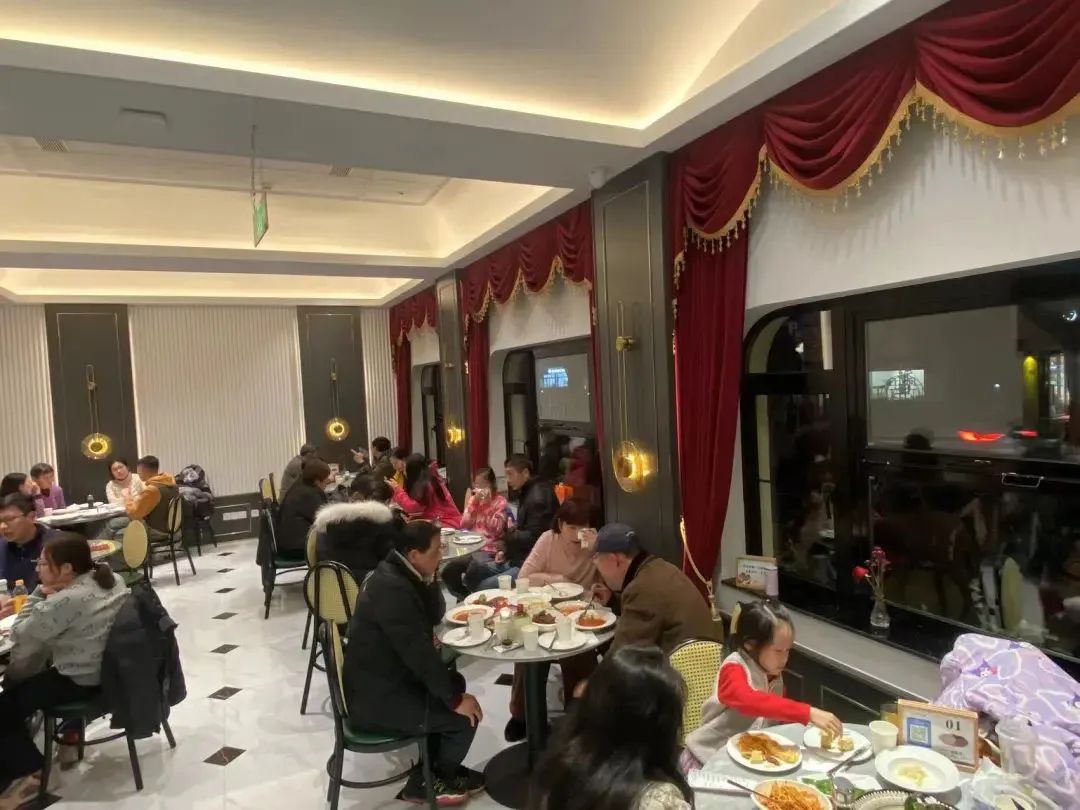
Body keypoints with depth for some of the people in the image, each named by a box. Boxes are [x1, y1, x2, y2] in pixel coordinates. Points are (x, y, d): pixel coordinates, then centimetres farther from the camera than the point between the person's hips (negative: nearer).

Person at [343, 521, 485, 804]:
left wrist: (429, 579, -7)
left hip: (385, 678, 10)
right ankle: (429, 782, 19)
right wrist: (455, 700, -18)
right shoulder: (392, 587, -28)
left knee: (453, 682, 16)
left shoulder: (402, 573, 2)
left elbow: (434, 617, 11)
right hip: (375, 697, -10)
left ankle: (438, 769, 26)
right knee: (465, 716, -6)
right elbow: (419, 653, -27)